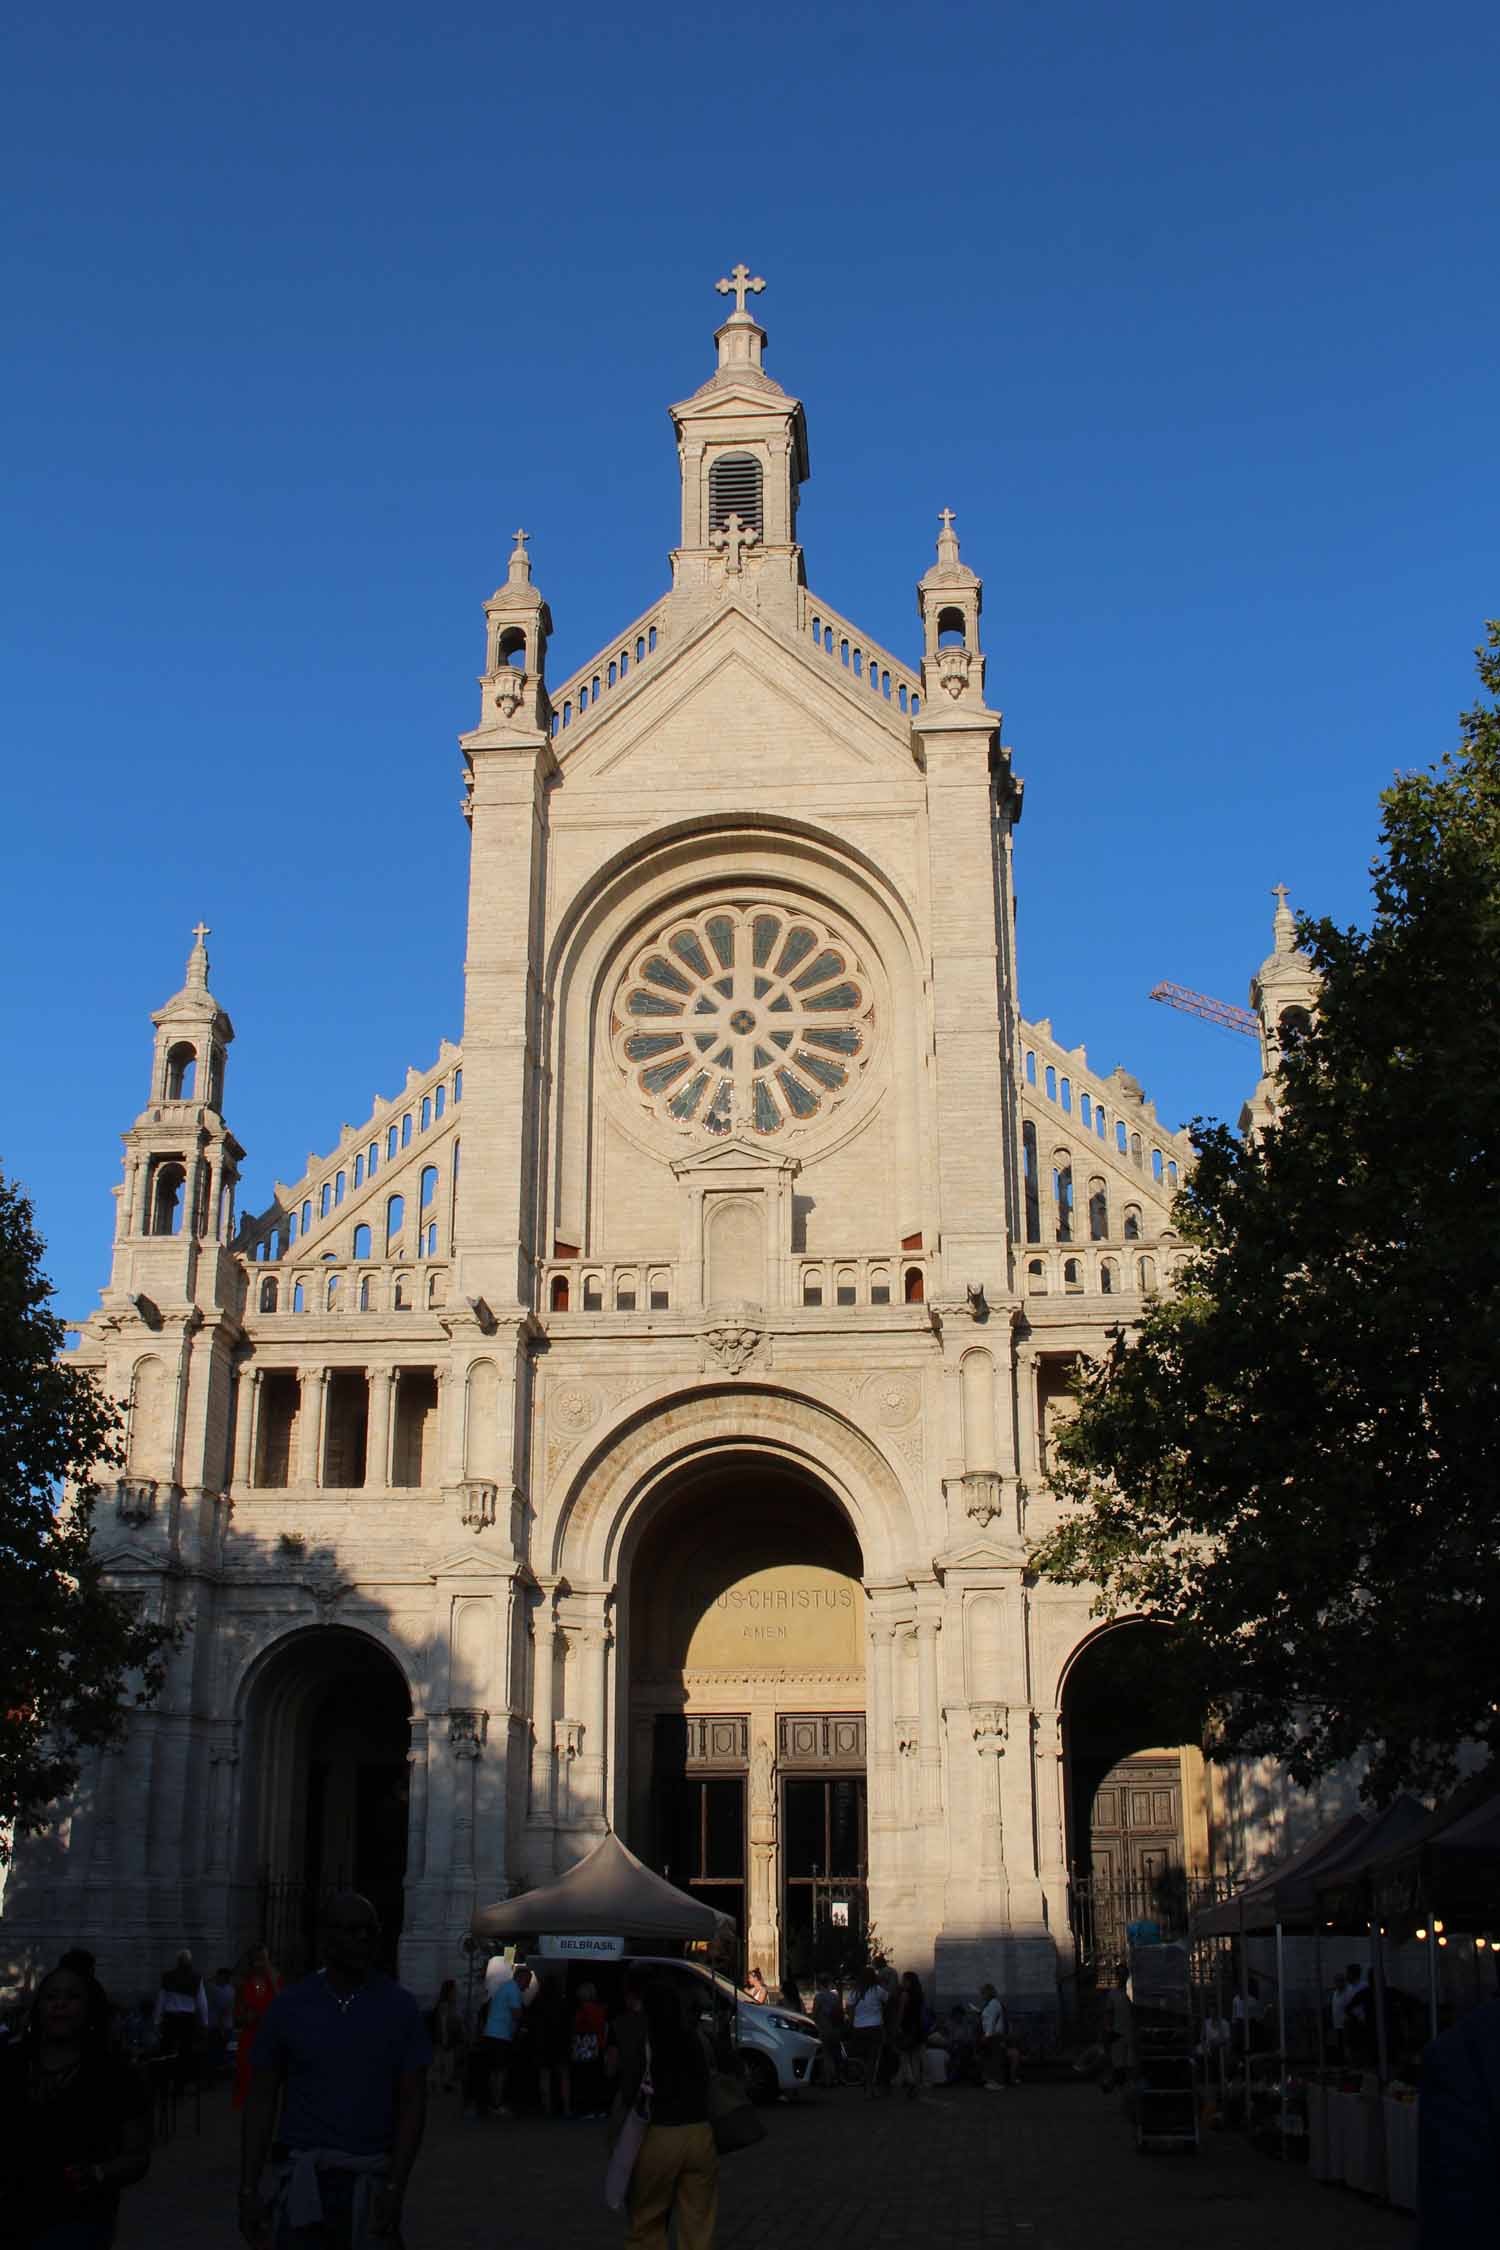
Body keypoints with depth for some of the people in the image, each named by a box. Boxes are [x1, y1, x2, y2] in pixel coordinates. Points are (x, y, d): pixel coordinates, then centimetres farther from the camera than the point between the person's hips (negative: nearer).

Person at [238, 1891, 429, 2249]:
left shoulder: (399, 2007, -1)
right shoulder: (288, 2006, 0)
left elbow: (413, 2103, -2)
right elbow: (262, 2101, 3)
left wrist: (395, 2187, -12)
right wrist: (248, 2189, -3)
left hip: (370, 2177, 1)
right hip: (303, 2173, 0)